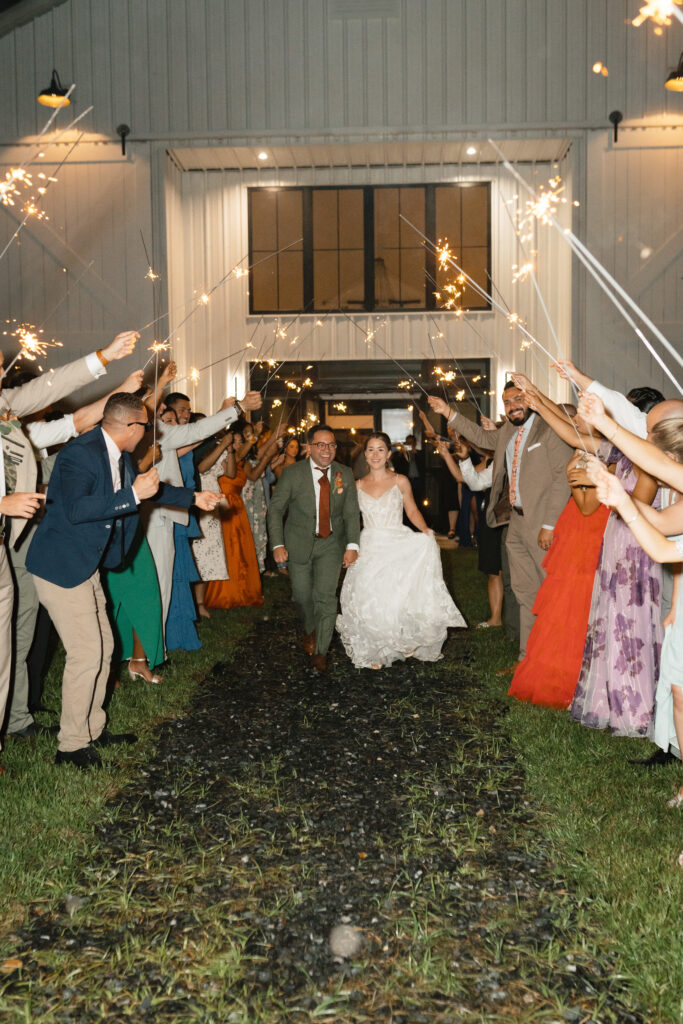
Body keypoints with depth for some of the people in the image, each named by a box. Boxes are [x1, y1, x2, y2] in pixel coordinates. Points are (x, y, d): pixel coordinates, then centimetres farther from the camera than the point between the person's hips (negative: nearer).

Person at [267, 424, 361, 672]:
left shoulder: (345, 474, -4)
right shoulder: (292, 473, -10)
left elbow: (351, 512, -1)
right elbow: (275, 509, -7)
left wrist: (352, 545, -12)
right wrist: (278, 544, -15)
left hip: (331, 543, 1)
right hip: (299, 543, 0)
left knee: (326, 596, -8)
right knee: (302, 595, 8)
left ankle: (321, 650, 7)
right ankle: (309, 630, 41)